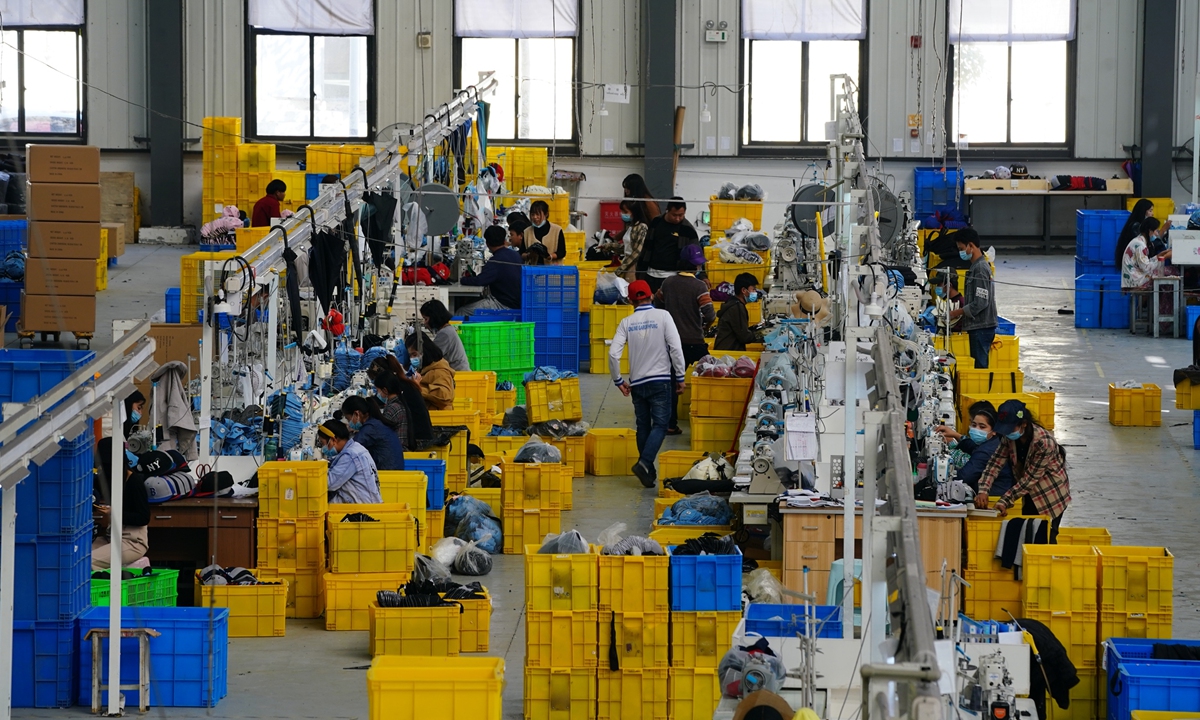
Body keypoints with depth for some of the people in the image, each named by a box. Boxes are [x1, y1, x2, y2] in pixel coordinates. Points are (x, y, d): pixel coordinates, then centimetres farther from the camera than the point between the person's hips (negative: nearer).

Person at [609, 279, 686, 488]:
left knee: (643, 426, 12)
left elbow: (613, 354, -5)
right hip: (660, 380, -3)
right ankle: (644, 463, -20)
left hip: (637, 382, 3)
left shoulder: (627, 322, 1)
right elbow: (675, 348, -11)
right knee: (660, 424, -1)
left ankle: (649, 472, 14)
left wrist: (618, 381, 7)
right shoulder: (662, 316, -6)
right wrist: (680, 377, -2)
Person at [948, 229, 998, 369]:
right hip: (978, 327, 10)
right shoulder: (976, 266, 16)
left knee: (979, 366, -9)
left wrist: (956, 313, -12)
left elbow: (980, 303, -20)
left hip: (981, 328, -10)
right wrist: (960, 311, 11)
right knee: (978, 365, 10)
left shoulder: (980, 269, -15)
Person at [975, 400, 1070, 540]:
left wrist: (1005, 501, -29)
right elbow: (995, 463, -14)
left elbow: (1030, 478, -27)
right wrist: (983, 491, -29)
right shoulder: (1008, 437, -12)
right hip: (1031, 495, 6)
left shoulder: (1044, 443, -31)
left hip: (1050, 495, -6)